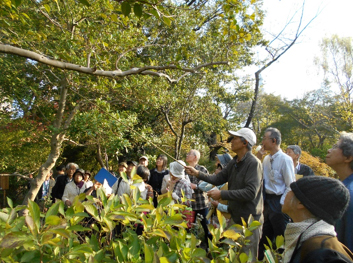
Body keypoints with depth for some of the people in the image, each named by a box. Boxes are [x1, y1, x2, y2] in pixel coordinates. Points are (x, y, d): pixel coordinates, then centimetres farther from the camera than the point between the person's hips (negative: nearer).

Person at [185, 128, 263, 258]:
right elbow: (218, 179, 7)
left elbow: (250, 193, -28)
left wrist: (222, 194, -26)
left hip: (249, 221, -8)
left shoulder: (253, 163, -20)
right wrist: (197, 173, -4)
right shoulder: (234, 162, 6)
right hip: (235, 217, 8)